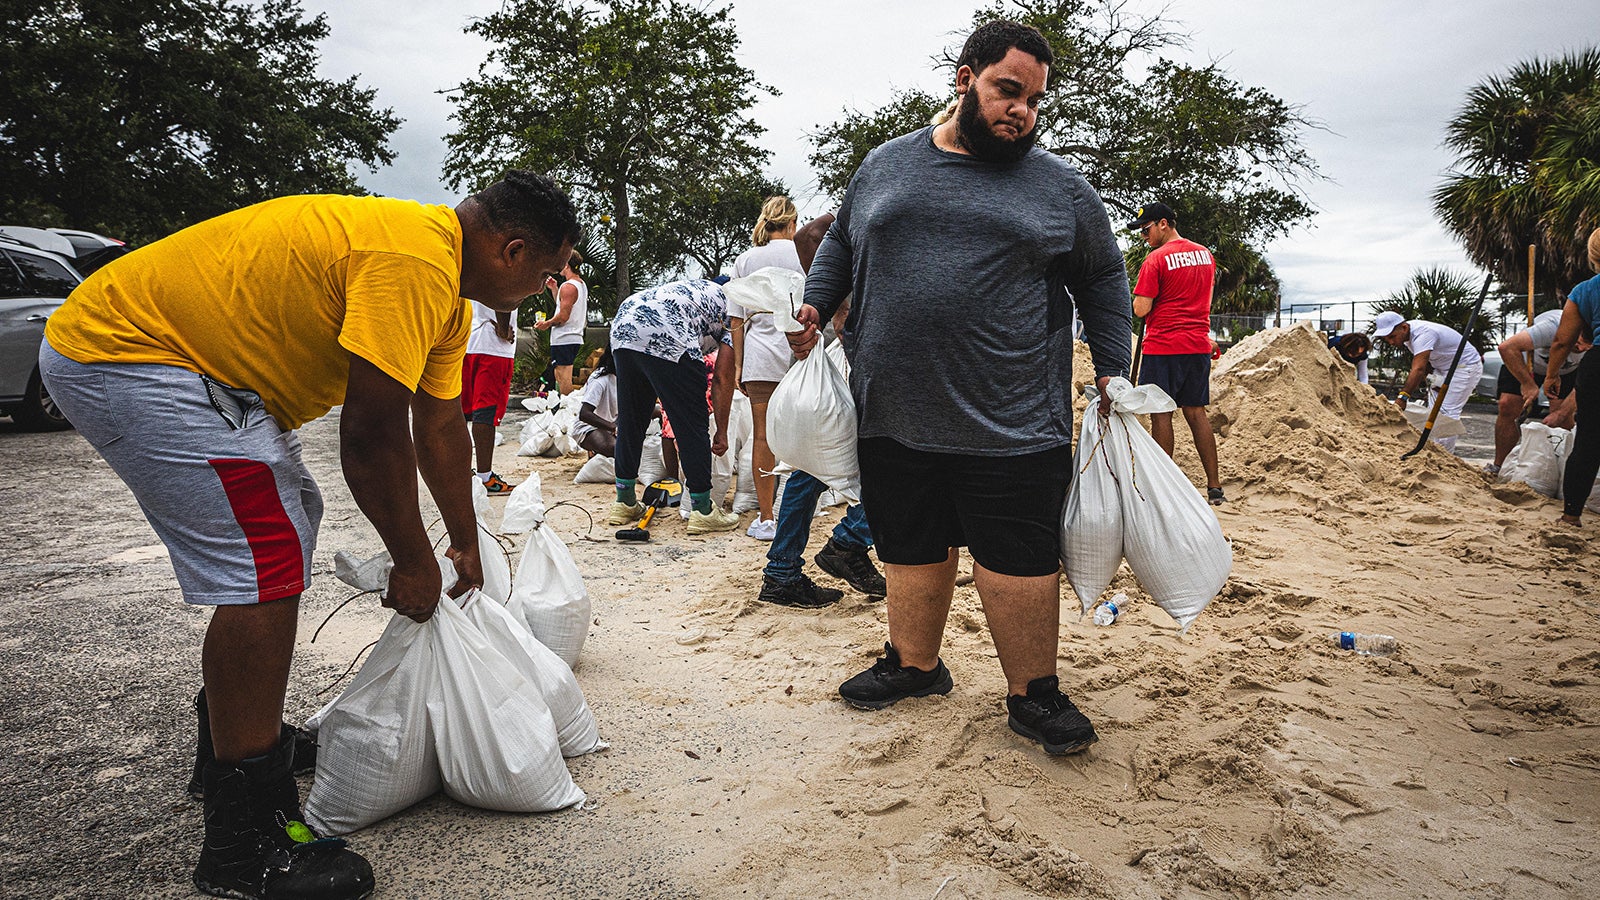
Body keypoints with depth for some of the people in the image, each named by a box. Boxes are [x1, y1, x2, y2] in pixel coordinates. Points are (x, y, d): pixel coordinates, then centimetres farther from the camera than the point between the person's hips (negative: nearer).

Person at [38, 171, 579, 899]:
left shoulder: (444, 288, 9)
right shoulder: (416, 263, -24)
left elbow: (441, 427, 17)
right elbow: (371, 436, -24)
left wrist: (465, 544, 24)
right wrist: (414, 564, -10)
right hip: (117, 353, -11)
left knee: (288, 524, 19)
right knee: (267, 564, -17)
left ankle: (231, 740, 32)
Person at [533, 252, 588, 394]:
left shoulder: (568, 286, -15)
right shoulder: (582, 284, 16)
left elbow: (563, 316, -20)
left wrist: (547, 323, -6)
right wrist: (554, 288, 22)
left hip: (563, 340, -10)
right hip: (575, 338, 10)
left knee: (563, 379, -8)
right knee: (565, 378, 15)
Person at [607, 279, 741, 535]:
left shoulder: (707, 292, 36)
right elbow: (723, 378, 9)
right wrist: (722, 432, 16)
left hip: (622, 327, 8)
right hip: (664, 337, -8)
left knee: (630, 421, 19)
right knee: (692, 425, 4)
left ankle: (624, 503, 29)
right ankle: (702, 510, 11)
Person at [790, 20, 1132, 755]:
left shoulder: (1060, 188, 6)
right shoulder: (885, 166, 10)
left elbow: (1103, 281, 13)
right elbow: (841, 244, 22)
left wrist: (1111, 371, 5)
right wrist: (814, 306, 7)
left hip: (1012, 425, -2)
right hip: (895, 418, 2)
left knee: (1019, 560, 1)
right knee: (910, 547, 14)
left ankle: (1033, 693, 19)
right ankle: (914, 664, 34)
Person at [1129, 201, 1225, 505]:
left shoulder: (1157, 259, -11)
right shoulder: (1205, 254, 13)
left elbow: (1140, 309, -14)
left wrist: (1141, 296, 6)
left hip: (1163, 346, -7)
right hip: (1198, 344, 7)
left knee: (1161, 415, 0)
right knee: (1196, 413, 10)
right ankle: (1215, 487, 11)